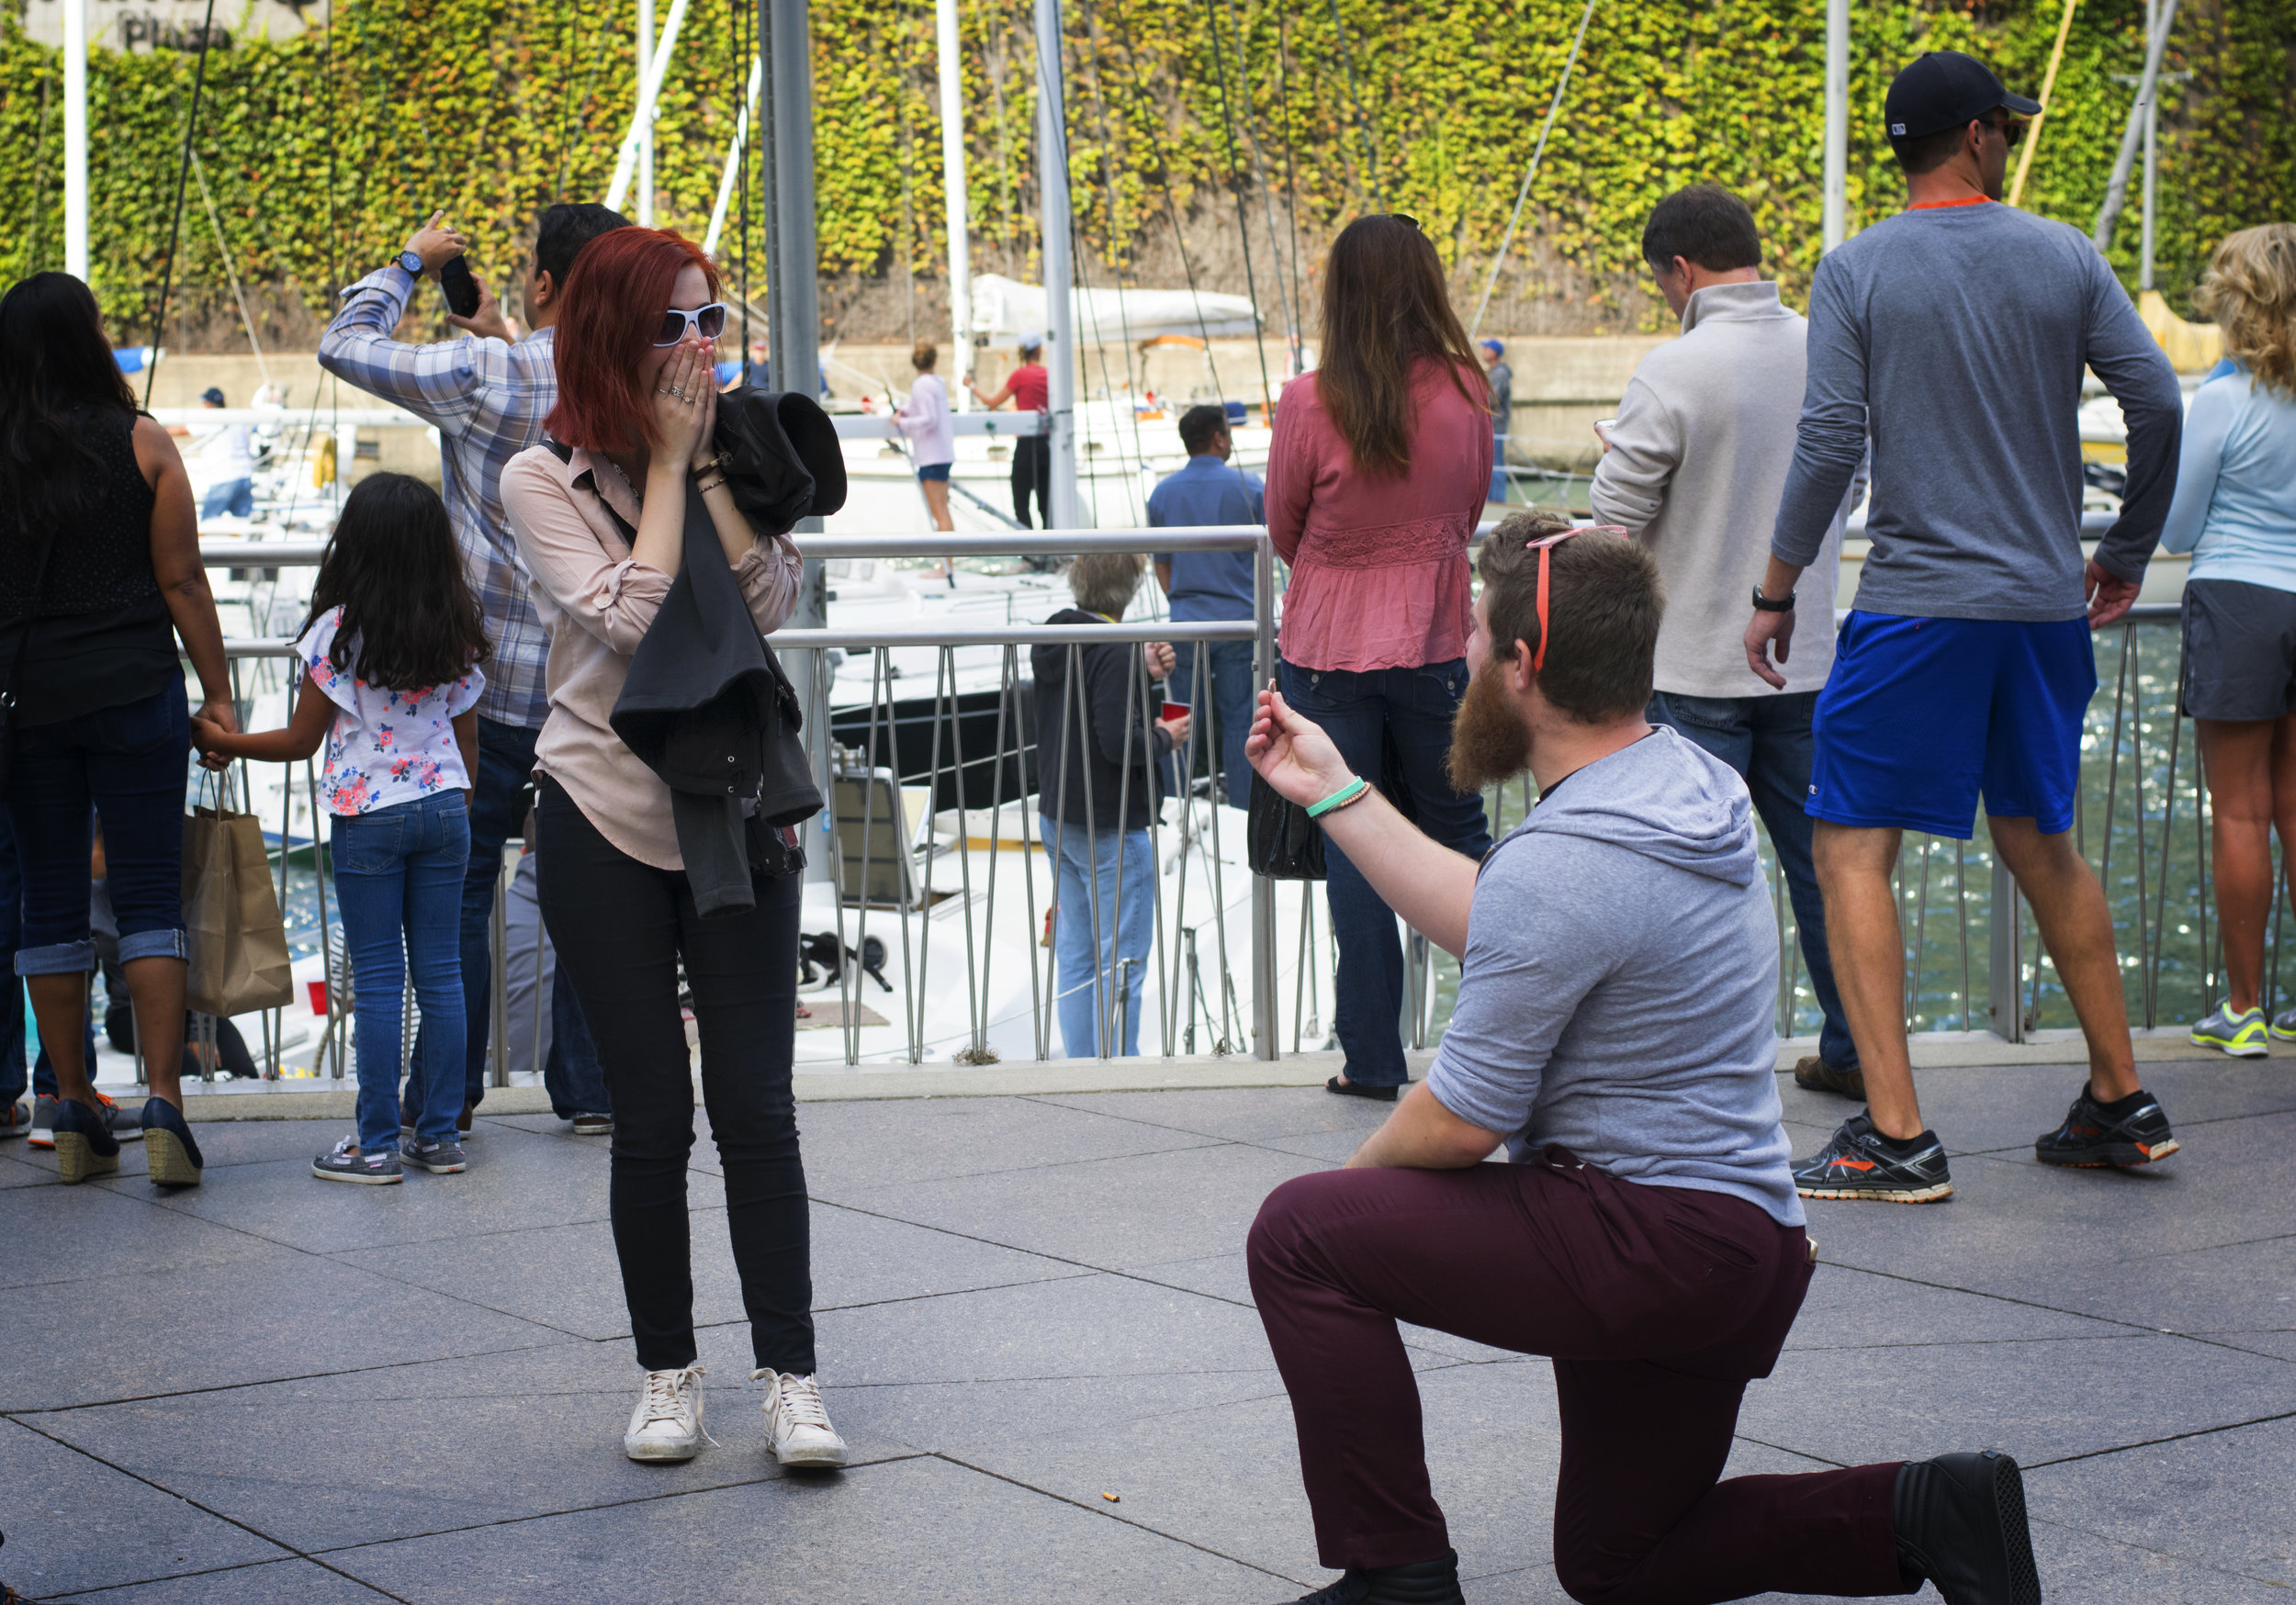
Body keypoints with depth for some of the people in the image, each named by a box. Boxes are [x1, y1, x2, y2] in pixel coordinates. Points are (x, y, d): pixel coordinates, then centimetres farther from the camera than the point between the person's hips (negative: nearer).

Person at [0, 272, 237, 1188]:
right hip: (135, 693, -1)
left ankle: (74, 1113, 11)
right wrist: (218, 695, 3)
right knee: (149, 895, 1)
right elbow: (181, 582, -3)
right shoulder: (141, 444, -4)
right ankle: (163, 1102, -8)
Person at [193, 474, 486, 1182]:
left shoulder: (339, 630, -10)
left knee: (377, 980, -1)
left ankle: (377, 1144, 3)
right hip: (443, 806, 4)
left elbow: (301, 740, -5)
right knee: (440, 971, 8)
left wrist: (220, 740, 8)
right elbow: (467, 737, 10)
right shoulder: (458, 633, 4)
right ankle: (440, 1134, 11)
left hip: (367, 815, -4)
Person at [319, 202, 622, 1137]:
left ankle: (445, 1096, 9)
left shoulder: (484, 374, -15)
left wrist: (407, 264, 9)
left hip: (493, 683, -4)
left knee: (459, 887, 6)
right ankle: (590, 1085, 15)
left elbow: (343, 347, -5)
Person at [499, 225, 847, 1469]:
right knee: (651, 1118, 2)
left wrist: (711, 465, -11)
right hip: (604, 820, -2)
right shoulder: (545, 481, -3)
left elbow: (768, 602, -8)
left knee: (757, 1108, -2)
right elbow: (630, 618, -17)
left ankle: (790, 1376, 4)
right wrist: (669, 462, -11)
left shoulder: (732, 454, 7)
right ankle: (666, 1374, 16)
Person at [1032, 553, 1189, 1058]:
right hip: (1112, 829, -8)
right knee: (1122, 960, -2)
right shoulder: (1115, 652, -20)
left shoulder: (1052, 643, 6)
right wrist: (1166, 738, -7)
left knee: (1074, 957, 14)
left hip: (1059, 821, 8)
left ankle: (1080, 1065, 19)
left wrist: (1143, 674, 2)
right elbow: (1119, 740, -25)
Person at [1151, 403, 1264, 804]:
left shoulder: (1162, 493, 3)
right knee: (1239, 719, 3)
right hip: (1238, 620, -2)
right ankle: (1241, 804, 4)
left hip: (1185, 623, 2)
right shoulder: (1248, 486, -6)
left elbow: (1161, 564, 10)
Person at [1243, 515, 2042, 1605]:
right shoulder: (1682, 782, 6)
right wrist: (1333, 792, 18)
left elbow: (1462, 1124, -17)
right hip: (1744, 1244, 10)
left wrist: (1358, 1174, 4)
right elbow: (1487, 926, 18)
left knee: (1302, 1236, -4)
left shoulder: (1561, 863, -24)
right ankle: (1929, 1513, 8)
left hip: (1648, 1245, -10)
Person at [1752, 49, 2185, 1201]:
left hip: (1916, 606, -4)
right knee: (2041, 843, 19)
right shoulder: (2065, 260, 5)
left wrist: (1776, 594, 0)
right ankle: (2120, 1103, 24)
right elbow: (2158, 405, 2)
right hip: (2047, 606, 5)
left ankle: (1896, 1136, -8)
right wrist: (2128, 554, 16)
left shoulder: (1857, 272, -4)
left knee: (1851, 847, -1)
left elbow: (1829, 445, -9)